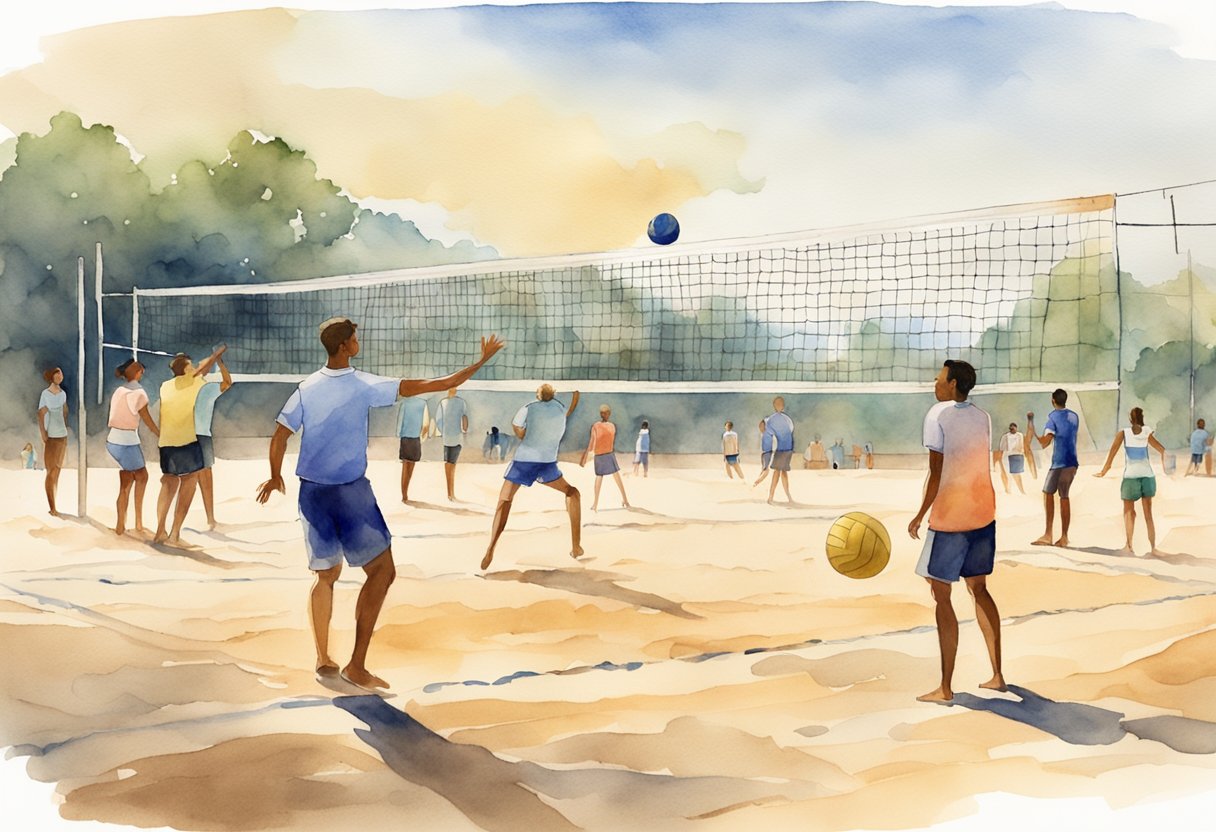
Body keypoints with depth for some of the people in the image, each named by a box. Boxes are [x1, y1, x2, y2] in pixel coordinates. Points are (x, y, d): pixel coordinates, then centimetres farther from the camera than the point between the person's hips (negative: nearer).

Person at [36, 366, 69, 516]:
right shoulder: (45, 394, -9)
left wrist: (66, 435, 13)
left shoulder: (63, 393, 9)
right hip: (51, 437, -6)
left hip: (62, 436, 6)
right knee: (51, 472, -3)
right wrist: (44, 438, -16)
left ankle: (53, 507, 15)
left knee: (57, 472, 9)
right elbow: (41, 417, -11)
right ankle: (52, 508, -1)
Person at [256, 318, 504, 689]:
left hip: (311, 492, 6)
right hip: (350, 492, -6)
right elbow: (425, 387, -10)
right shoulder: (364, 385, -10)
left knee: (325, 575, 17)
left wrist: (275, 477, 21)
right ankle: (356, 665, -2)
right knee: (381, 571, 2)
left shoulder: (307, 388, 2)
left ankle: (323, 659, 18)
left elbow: (279, 436, 2)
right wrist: (480, 362, -3)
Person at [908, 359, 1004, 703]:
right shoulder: (983, 417, 9)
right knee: (979, 589, 17)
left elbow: (937, 472, -13)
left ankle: (946, 688, 0)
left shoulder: (937, 414, -10)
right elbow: (978, 465, 12)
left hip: (950, 516, -7)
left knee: (942, 596, -1)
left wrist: (920, 516, -6)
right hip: (983, 513, 7)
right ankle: (997, 675, 19)